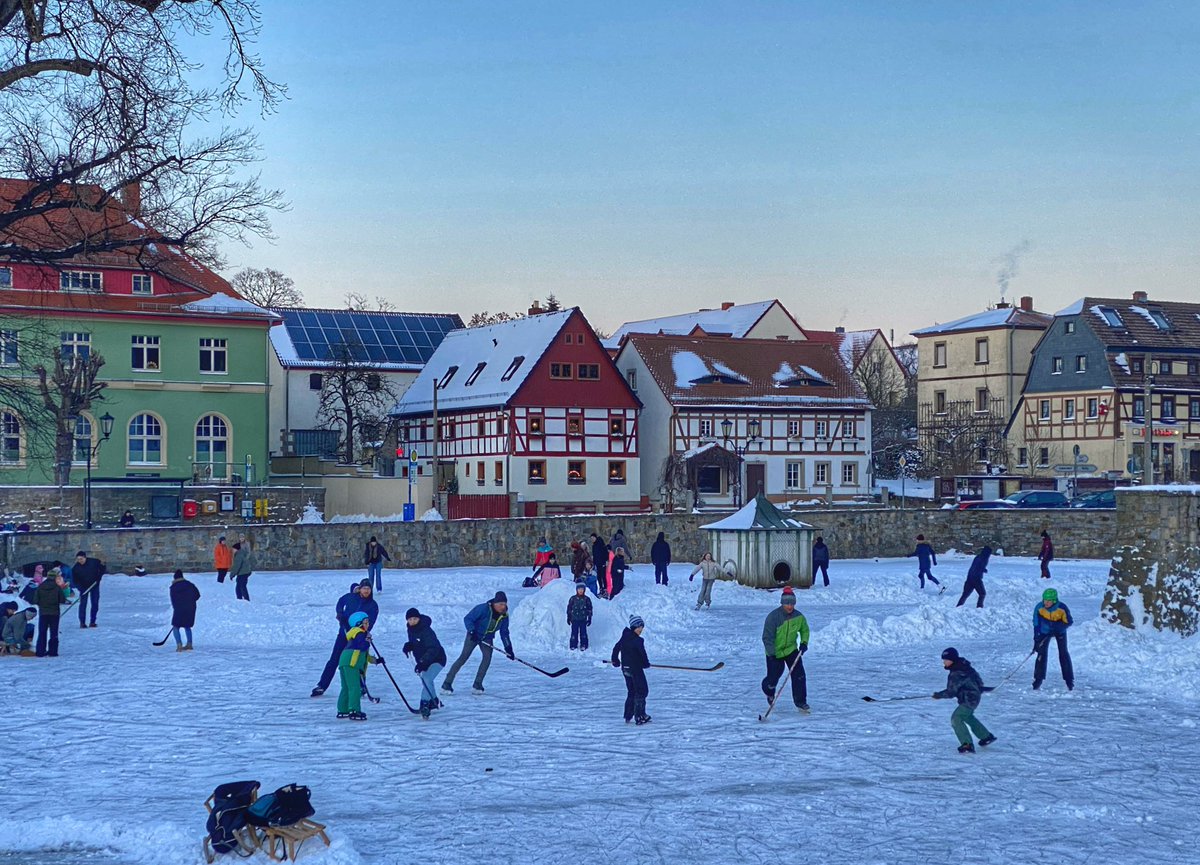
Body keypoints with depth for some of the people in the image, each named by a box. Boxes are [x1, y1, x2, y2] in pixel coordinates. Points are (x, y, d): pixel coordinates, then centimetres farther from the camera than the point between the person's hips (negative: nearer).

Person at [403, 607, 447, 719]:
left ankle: (425, 705, -34)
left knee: (427, 680, -29)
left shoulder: (426, 631, -28)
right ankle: (434, 701, 47)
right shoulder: (411, 630, -2)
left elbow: (433, 648, -35)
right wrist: (408, 646, -10)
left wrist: (422, 663, -44)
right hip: (424, 661, 10)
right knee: (426, 681, 25)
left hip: (437, 659, -10)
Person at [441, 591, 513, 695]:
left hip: (487, 638, 5)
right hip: (474, 635, -4)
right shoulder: (483, 608, -25)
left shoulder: (504, 615, -8)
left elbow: (504, 633, 3)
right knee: (463, 657, -10)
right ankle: (447, 684, -6)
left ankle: (477, 685, -9)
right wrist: (472, 631, -32)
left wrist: (508, 648, -3)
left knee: (487, 657, -18)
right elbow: (467, 619, -21)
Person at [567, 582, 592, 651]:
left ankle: (583, 646, 9)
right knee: (574, 632, 1)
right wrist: (568, 618, 6)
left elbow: (589, 609, 7)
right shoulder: (573, 598, 2)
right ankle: (573, 646, 9)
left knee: (583, 632, 1)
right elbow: (569, 608, 7)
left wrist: (589, 619, 5)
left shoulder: (587, 599, 2)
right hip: (574, 619, 0)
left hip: (583, 619, 0)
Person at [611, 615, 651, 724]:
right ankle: (639, 716, -3)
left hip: (625, 669, 8)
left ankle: (628, 716, 20)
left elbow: (616, 648, 15)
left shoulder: (624, 637, 5)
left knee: (631, 691, 18)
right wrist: (646, 664, -1)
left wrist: (615, 661, 30)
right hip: (635, 669, -8)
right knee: (642, 690, 1)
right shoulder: (638, 640, -19)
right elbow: (642, 654, -20)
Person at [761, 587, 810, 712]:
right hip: (775, 652, -3)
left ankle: (800, 701, 2)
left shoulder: (798, 616, -9)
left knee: (799, 674, -9)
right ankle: (769, 692, 38)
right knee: (773, 677, 2)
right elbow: (767, 637, -21)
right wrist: (771, 654, -28)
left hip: (791, 649, 3)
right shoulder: (773, 616, -22)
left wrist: (804, 642, -3)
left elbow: (805, 630, 13)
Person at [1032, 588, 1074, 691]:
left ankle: (1069, 680, 2)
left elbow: (1069, 622, -18)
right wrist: (1036, 640, -18)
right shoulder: (1039, 608, -26)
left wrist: (1057, 627, -31)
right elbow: (1036, 625, -16)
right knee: (1042, 653, -9)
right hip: (1045, 631, 1)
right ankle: (1038, 679, -1)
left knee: (1063, 654, -6)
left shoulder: (1062, 608, -31)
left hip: (1060, 632, -1)